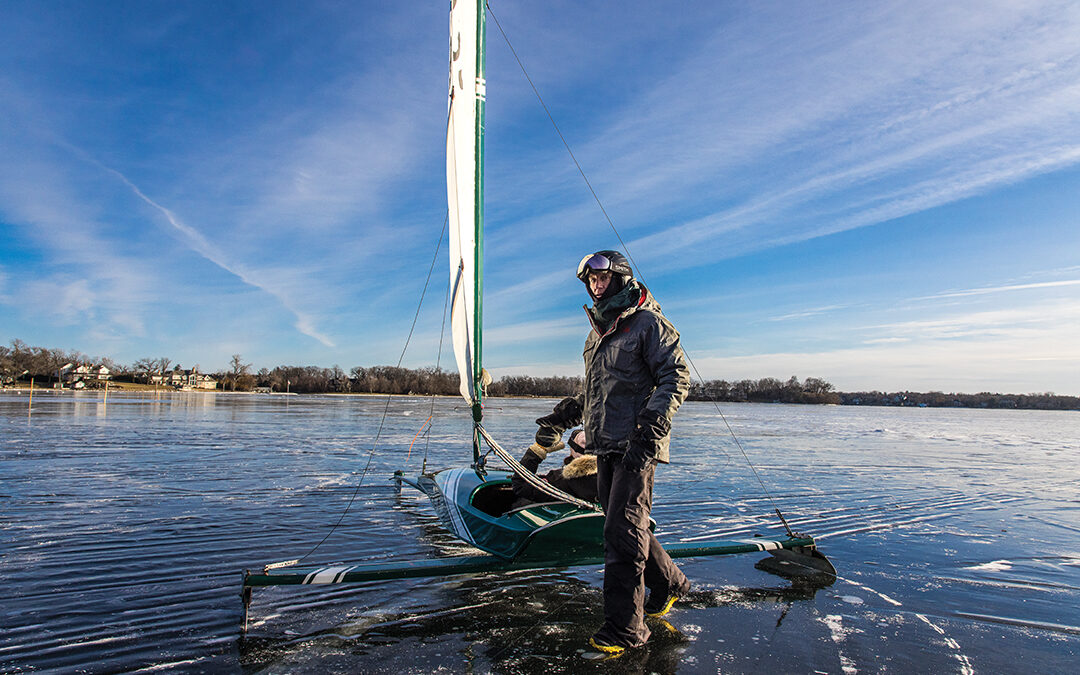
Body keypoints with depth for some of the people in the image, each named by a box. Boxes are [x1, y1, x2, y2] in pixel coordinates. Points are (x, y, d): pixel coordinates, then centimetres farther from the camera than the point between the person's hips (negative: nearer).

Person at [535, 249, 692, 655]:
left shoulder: (648, 323, -4)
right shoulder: (597, 332, 21)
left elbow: (676, 377, -12)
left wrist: (649, 430, -22)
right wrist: (562, 418, 20)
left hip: (636, 446, -8)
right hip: (605, 445, 8)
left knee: (622, 532, -9)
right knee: (626, 527, 14)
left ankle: (624, 627, 0)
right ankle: (669, 583, 35)